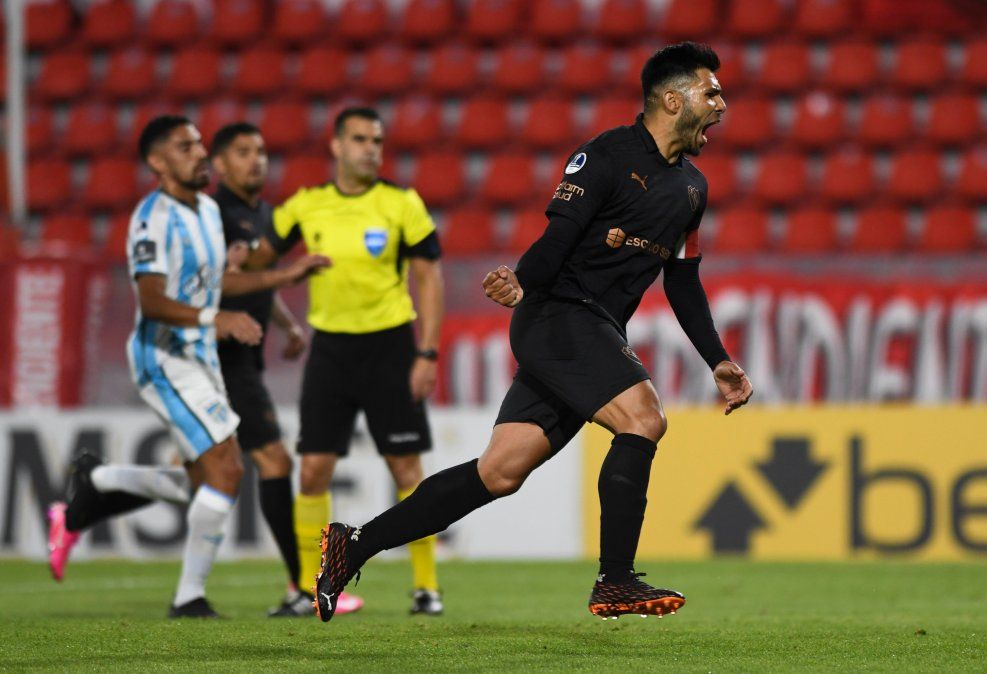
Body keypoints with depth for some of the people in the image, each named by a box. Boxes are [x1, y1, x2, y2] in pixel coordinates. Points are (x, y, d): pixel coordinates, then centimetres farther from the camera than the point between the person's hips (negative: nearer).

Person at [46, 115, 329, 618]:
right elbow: (152, 301, -25)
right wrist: (215, 319, -38)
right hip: (165, 358, -9)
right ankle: (189, 597, -4)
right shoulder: (155, 218, -17)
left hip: (199, 358, 9)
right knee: (225, 471, -14)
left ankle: (92, 484, 26)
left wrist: (285, 276, 21)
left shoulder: (207, 211, 12)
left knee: (204, 484, 12)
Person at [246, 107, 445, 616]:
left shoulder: (402, 205, -4)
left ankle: (426, 584, 8)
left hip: (388, 345, -2)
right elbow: (261, 259, 15)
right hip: (329, 347, 2)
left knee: (406, 468, -1)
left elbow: (429, 277, -2)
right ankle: (308, 587, 8)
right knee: (314, 468, -2)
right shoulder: (306, 206, 3)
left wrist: (427, 353, -9)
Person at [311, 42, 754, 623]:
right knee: (643, 419, -24)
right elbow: (559, 235, -15)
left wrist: (718, 361, 20)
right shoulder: (608, 155, -8)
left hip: (598, 336, 8)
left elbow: (683, 283, 25)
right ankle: (615, 582, -17)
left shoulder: (692, 187, 18)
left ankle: (355, 545, 7)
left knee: (501, 472, 1)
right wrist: (523, 284, -31)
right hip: (556, 317, -8)